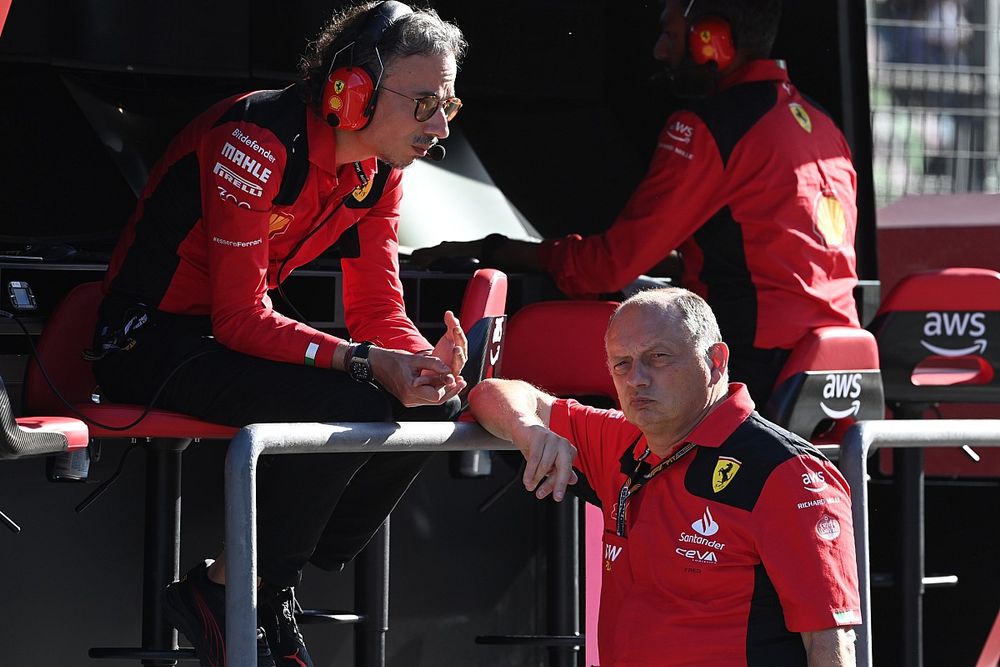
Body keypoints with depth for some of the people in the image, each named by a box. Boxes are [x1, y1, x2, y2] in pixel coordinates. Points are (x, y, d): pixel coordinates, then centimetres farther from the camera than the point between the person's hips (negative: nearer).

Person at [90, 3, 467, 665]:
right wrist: (368, 363, -38)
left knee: (433, 406, -10)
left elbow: (380, 312, 0)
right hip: (152, 340, -9)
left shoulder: (379, 171, 0)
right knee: (345, 406, -31)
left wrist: (426, 362, -24)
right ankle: (225, 589, -12)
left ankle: (272, 591, -3)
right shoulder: (257, 142, -26)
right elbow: (240, 319, -28)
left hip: (242, 331, 9)